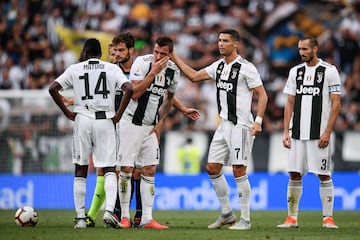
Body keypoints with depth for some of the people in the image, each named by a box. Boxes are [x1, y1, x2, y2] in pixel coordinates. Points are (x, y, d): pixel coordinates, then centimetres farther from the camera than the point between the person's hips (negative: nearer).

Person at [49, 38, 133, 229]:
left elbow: (53, 88, -2)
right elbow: (129, 89, -9)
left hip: (82, 120, 0)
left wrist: (67, 112, 4)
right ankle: (109, 210, -18)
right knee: (109, 170, 3)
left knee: (80, 171, 8)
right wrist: (119, 114, -2)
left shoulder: (74, 69, 6)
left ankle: (81, 218, 5)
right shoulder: (112, 69, 6)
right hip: (105, 120, 0)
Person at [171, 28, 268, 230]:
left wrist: (258, 121, -22)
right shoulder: (219, 66, 11)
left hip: (240, 126, -8)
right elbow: (194, 76, 19)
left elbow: (262, 95, -11)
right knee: (212, 168, 8)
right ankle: (227, 213, 20)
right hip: (224, 125, 8)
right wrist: (174, 57, 15)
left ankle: (245, 219, 1)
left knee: (239, 171, -7)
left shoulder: (246, 68, -11)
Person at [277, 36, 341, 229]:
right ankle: (292, 218, 9)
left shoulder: (329, 71, -3)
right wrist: (286, 131, 6)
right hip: (297, 133, 4)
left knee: (324, 176, -2)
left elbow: (336, 104, -5)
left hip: (319, 134, -4)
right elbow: (290, 104, 14)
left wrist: (327, 132, -12)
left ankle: (328, 218, 3)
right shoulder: (295, 72, 12)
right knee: (294, 175, 3)